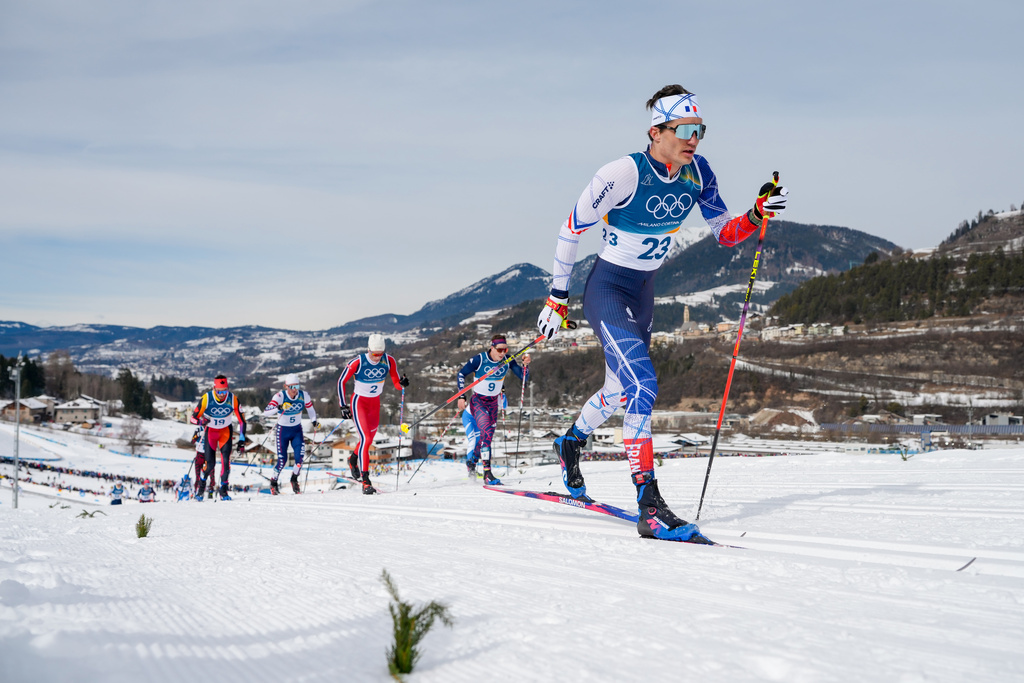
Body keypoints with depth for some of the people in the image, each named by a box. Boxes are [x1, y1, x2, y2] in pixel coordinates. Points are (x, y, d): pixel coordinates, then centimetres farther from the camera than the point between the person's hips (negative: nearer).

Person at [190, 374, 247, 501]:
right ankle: (201, 485, 21)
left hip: (226, 430, 1)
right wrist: (201, 421, -40)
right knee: (210, 463, -8)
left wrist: (242, 440, -14)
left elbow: (241, 420, -10)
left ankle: (223, 491, -1)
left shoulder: (233, 399, -20)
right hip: (210, 431, -1)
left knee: (226, 460, -14)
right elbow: (193, 418, -17)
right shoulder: (206, 399, -24)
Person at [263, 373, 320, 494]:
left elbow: (310, 408, 8)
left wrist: (314, 421, -8)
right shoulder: (280, 396, -21)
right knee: (282, 460, -7)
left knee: (300, 456, -13)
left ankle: (294, 479, 13)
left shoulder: (304, 395, -12)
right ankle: (273, 483, 18)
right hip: (283, 430, -2)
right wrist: (279, 408, -47)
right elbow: (266, 412, -30)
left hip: (297, 430, 3)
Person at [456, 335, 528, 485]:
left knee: (488, 435, 13)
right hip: (478, 401, -5)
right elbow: (461, 374, -10)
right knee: (487, 432, -23)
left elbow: (522, 376, -6)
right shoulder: (479, 359, -20)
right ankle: (487, 473, -23)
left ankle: (471, 460, 43)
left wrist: (525, 364, -25)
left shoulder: (508, 360, -8)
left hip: (493, 403, 5)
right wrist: (461, 396, -13)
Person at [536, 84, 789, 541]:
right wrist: (557, 297, -9)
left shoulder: (698, 173, -7)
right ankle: (649, 504, -23)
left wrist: (758, 215, -21)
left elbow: (725, 234, 0)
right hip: (606, 289, -7)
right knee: (642, 384, -24)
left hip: (643, 292, 7)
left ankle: (570, 443, 51)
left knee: (620, 391, 21)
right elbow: (571, 229, -14)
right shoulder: (624, 173, -24)